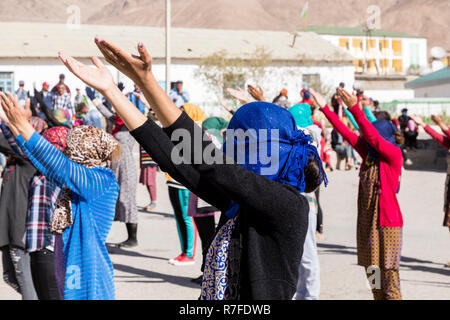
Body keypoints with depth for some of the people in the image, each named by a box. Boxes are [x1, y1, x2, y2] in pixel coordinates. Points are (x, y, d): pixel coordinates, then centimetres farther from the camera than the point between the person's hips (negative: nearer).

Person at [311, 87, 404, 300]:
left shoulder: (394, 155, -9)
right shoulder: (368, 154, 10)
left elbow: (372, 137, -22)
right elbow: (347, 133, 11)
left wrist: (355, 108, -30)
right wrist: (325, 108, 9)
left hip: (387, 223, -7)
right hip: (366, 222, 8)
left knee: (389, 278, -8)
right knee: (373, 279, 11)